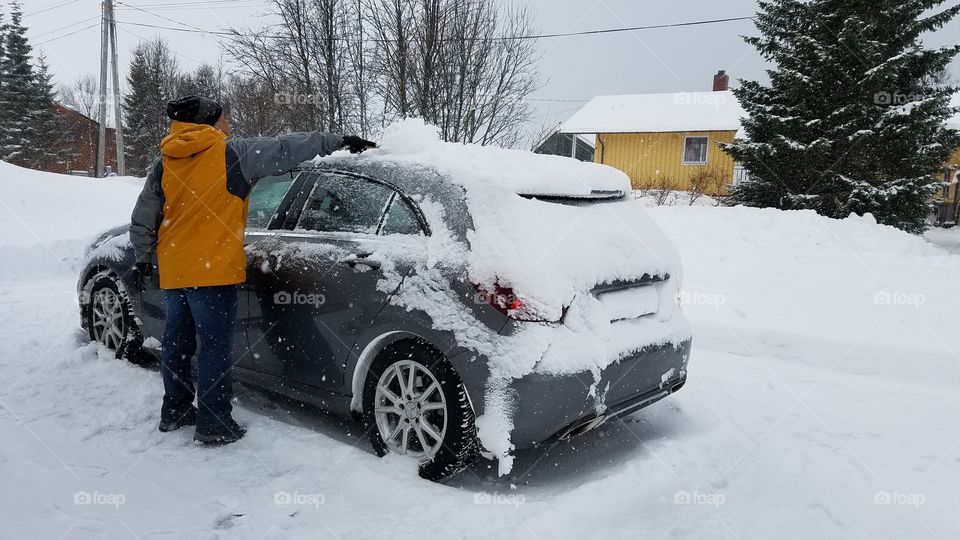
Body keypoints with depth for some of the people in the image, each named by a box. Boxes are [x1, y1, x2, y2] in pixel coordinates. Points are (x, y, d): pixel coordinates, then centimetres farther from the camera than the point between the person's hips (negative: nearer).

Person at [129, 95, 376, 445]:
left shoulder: (163, 165, 10)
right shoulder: (234, 154, -7)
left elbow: (143, 219, 13)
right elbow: (286, 149, -3)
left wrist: (143, 258, 25)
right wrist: (338, 142, 4)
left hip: (173, 272, 7)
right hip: (213, 271, -7)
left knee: (177, 342, 17)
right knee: (215, 347, 0)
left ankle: (175, 410, 31)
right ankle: (214, 424, 5)